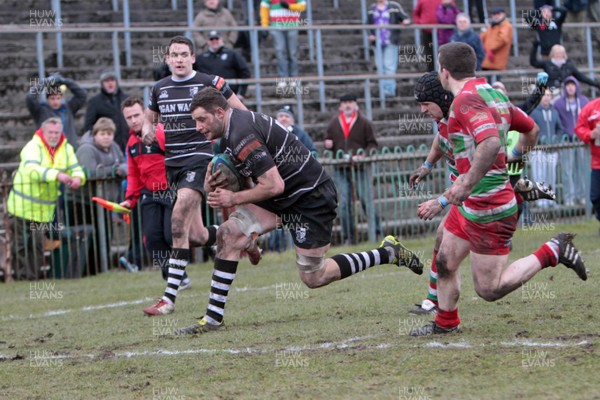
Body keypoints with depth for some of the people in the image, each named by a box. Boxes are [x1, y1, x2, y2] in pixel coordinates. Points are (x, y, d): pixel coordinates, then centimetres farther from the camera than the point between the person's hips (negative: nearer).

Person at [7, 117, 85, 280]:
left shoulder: (66, 149, 4)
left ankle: (35, 275, 19)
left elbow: (76, 169, 1)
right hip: (23, 206, -5)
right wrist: (57, 175, -48)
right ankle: (21, 275, 5)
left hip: (45, 209, 5)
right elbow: (31, 169, -34)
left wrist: (77, 178, -26)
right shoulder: (32, 147, -16)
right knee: (21, 243, -1)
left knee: (38, 244, 11)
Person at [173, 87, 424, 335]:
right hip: (284, 198, 10)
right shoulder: (235, 125, 7)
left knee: (313, 278, -1)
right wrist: (215, 185, -1)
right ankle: (213, 318, -6)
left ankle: (388, 254, 12)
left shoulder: (242, 135, -24)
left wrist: (234, 198, -17)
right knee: (229, 233, -6)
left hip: (311, 197, -10)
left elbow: (274, 185, -28)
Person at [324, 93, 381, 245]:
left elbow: (372, 144, 0)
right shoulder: (333, 123, 10)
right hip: (341, 170, 3)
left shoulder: (364, 123, 1)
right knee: (345, 204, 2)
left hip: (360, 168, -3)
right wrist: (328, 144, -6)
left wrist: (362, 155, -17)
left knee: (366, 201, -3)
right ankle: (349, 238, 7)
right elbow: (328, 142, 19)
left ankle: (377, 231, 6)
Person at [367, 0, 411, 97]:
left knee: (389, 66, -12)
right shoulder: (371, 9, 12)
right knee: (381, 67, 6)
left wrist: (406, 21, -21)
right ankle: (383, 89, 14)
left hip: (391, 42, -4)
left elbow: (404, 17, 3)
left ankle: (389, 89, -12)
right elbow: (368, 24, 19)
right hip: (378, 43, 4)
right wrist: (370, 34, 1)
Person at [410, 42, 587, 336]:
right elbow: (531, 129, 21)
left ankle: (552, 252, 1)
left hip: (488, 209, -10)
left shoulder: (467, 99, -20)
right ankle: (445, 323, 32)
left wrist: (465, 186, -38)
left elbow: (491, 142, -37)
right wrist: (515, 155, 39)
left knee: (489, 290, -2)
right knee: (445, 262, 18)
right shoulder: (493, 94, 9)